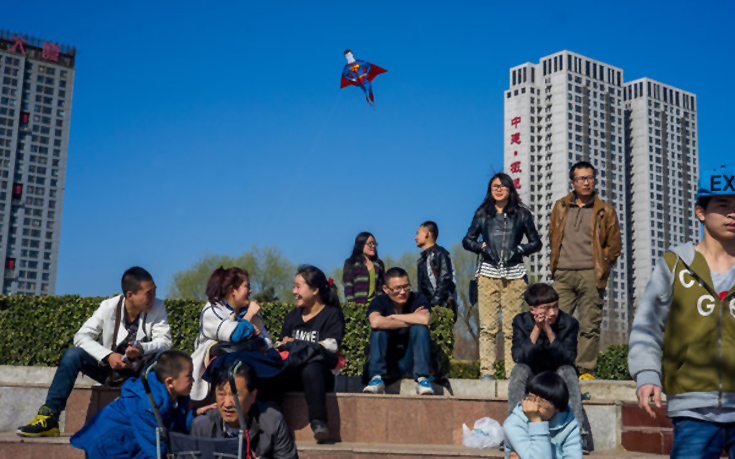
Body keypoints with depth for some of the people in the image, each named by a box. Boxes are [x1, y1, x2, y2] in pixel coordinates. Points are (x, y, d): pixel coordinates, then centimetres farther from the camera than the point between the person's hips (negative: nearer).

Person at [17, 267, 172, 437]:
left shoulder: (158, 307, -12)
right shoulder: (109, 306, -12)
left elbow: (165, 341, -18)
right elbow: (81, 336, -17)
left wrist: (142, 349, -40)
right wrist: (108, 356, -34)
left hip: (139, 371, -1)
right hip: (109, 367, 1)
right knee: (72, 354, -23)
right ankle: (49, 417, -23)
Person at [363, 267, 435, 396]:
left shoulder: (418, 299, -5)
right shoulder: (379, 302, -6)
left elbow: (424, 319, -29)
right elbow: (375, 322, -31)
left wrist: (394, 317, -18)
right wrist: (409, 321, -22)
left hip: (411, 361, 0)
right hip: (386, 362, 0)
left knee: (420, 328, -23)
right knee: (379, 328, -22)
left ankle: (422, 379, -28)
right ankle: (377, 379, -27)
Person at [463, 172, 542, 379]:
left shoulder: (522, 214, 14)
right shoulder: (482, 214, 16)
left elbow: (536, 242, 17)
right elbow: (467, 240, 19)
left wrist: (519, 249, -2)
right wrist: (481, 247, 0)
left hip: (514, 273, 0)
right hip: (488, 273, 1)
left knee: (512, 327, -6)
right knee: (487, 326, -7)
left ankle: (513, 372, -2)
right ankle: (486, 371, -6)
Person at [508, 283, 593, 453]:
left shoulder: (569, 323, -12)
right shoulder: (521, 322, -10)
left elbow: (569, 358, -25)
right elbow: (518, 357, -23)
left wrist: (548, 330, -34)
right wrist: (537, 329, -32)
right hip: (531, 378, 1)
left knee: (567, 370, -31)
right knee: (519, 370, -29)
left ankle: (579, 431, -35)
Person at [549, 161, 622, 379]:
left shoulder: (605, 211, 8)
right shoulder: (560, 207, 14)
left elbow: (614, 245, 11)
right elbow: (552, 237, 23)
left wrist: (600, 266, 7)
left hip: (590, 275, -2)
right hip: (563, 274, 2)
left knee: (590, 325, -2)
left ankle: (586, 370, 5)